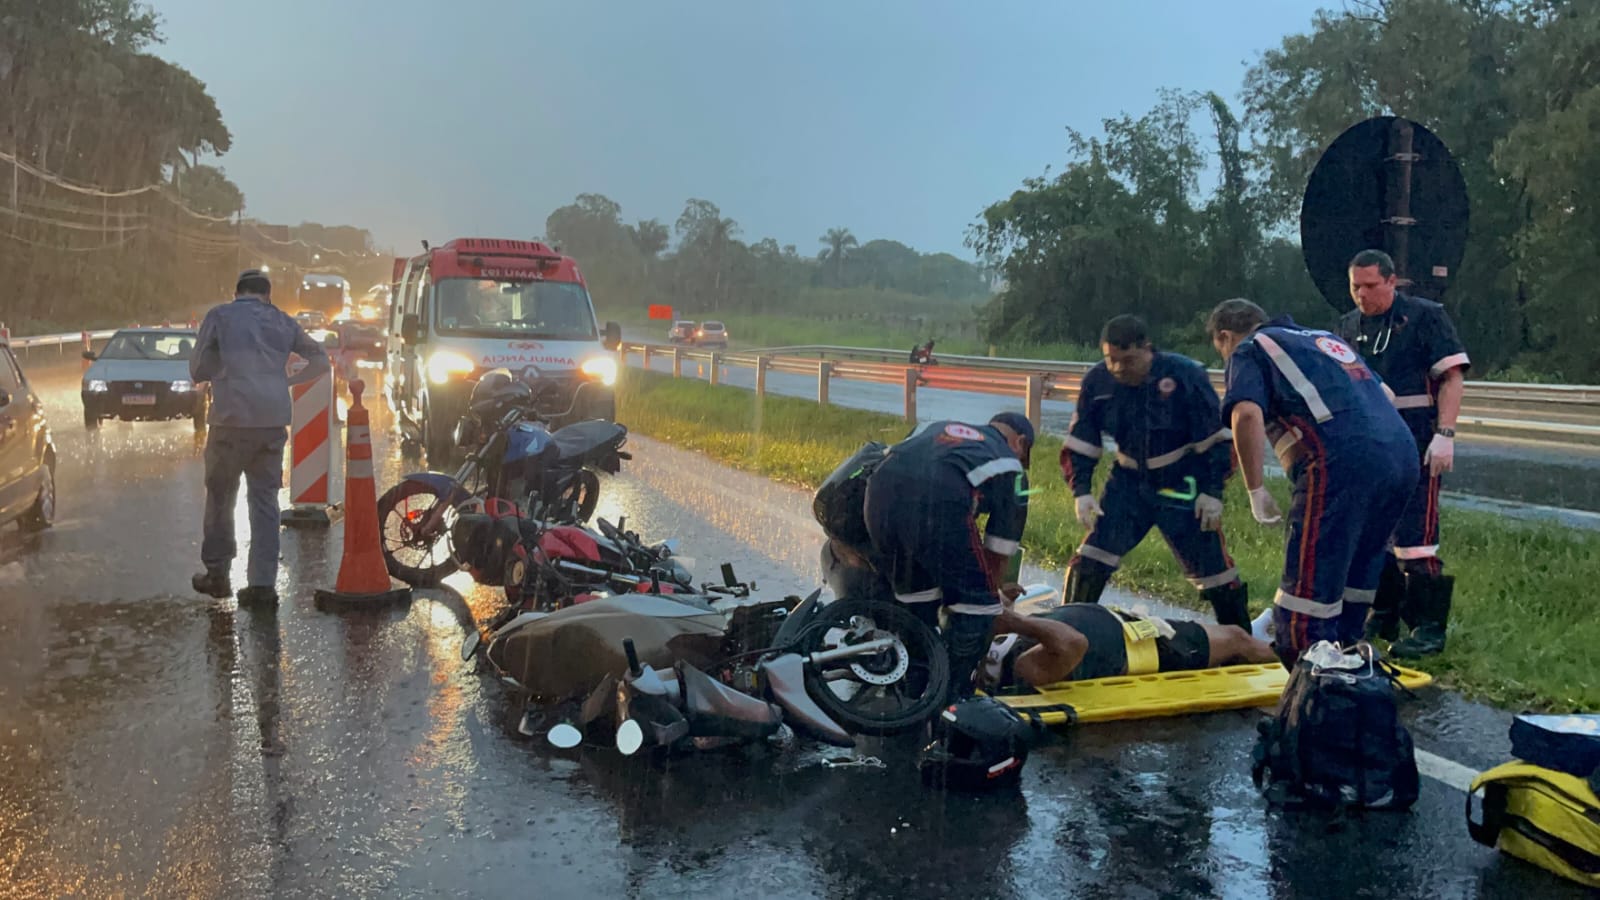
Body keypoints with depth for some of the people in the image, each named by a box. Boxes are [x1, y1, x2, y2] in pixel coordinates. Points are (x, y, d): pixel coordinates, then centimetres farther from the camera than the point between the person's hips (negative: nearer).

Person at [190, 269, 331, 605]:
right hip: (274, 422, 3)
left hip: (232, 420, -3)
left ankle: (218, 574, 18)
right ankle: (263, 582, 4)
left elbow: (197, 371, 3)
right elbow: (321, 361, 15)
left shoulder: (219, 316, 1)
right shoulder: (284, 322, 11)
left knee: (220, 496, 12)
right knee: (265, 500, 7)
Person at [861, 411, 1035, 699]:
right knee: (975, 606, 14)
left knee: (913, 593, 27)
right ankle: (952, 695, 18)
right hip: (941, 502, -5)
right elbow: (999, 552, 26)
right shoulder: (1011, 468, 25)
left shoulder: (938, 427, 37)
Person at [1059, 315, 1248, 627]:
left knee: (1211, 565, 0)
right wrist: (1081, 491, -9)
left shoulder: (1185, 375, -18)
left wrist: (1213, 492, -14)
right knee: (1090, 560, -7)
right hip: (1129, 483, 3)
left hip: (1183, 487, -3)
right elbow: (1079, 442, 2)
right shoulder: (1097, 381, -7)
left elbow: (1216, 438, -12)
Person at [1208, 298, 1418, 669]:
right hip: (1403, 455, 8)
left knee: (1308, 591, -3)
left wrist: (1255, 491, -5)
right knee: (1356, 578, 21)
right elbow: (1383, 393, 33)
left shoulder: (1250, 350, 9)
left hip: (1342, 462, -8)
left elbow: (1247, 415, -10)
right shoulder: (1325, 338, 32)